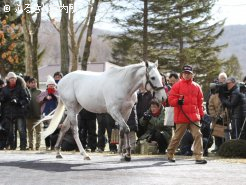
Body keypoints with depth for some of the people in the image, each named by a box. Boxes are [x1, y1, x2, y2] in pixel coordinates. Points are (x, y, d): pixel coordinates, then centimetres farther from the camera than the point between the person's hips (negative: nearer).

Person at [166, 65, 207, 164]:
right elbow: (170, 99, -3)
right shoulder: (177, 85, 0)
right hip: (181, 116, -3)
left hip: (194, 116, 3)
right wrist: (178, 101, -22)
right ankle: (170, 154, 28)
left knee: (198, 135, -10)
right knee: (177, 136, 7)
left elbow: (200, 102, 15)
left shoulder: (196, 86, 11)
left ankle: (199, 157, -11)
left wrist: (201, 114, 11)